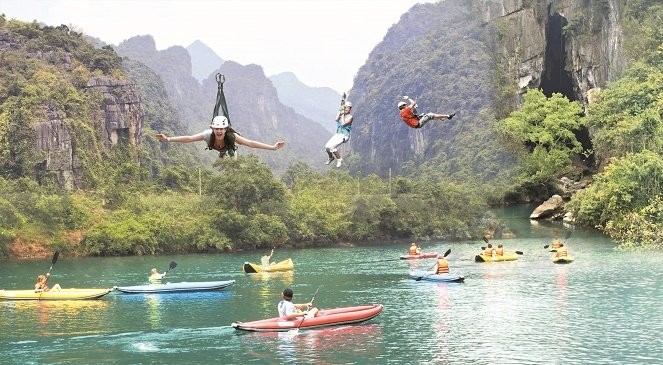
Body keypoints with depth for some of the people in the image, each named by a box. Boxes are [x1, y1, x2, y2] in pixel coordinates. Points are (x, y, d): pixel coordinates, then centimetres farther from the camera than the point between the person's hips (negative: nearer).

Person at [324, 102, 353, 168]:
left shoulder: (350, 117, -7)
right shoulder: (342, 114, 11)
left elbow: (343, 123, -19)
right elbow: (336, 119, -8)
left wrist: (343, 114, -10)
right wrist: (340, 111, -6)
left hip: (344, 135, -6)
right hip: (338, 134, 6)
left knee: (332, 146, -26)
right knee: (327, 146, -10)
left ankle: (339, 160, -7)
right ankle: (330, 157, 21)